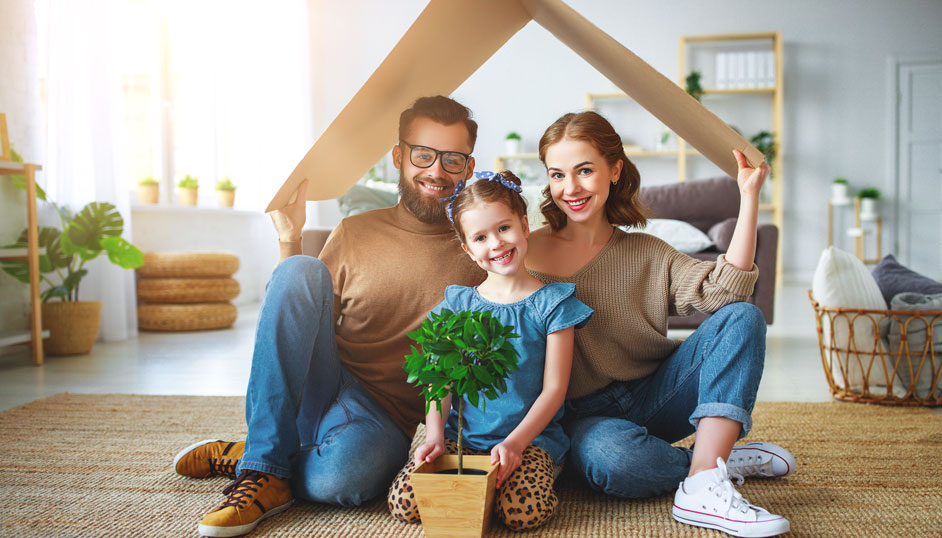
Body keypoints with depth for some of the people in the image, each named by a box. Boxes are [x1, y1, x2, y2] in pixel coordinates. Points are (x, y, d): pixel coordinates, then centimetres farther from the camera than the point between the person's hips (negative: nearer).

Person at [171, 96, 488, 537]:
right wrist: (289, 241, -1)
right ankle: (265, 462, -21)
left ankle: (243, 457, -5)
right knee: (301, 271, -24)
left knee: (339, 477, -38)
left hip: (387, 421, -2)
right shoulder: (355, 233, 9)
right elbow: (298, 326, 10)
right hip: (321, 393, 3)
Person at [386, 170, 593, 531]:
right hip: (461, 435, 2)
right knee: (404, 504, -19)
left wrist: (515, 442, -17)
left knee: (523, 513, -29)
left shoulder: (552, 304, -1)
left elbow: (554, 388, -5)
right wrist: (435, 435, -12)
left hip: (530, 437, -2)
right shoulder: (458, 304, 9)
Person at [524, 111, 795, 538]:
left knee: (742, 317, -17)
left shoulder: (648, 255, 6)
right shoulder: (528, 254, -1)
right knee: (611, 459, -40)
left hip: (652, 397, 4)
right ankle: (723, 459, -7)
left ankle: (702, 486, -30)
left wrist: (749, 198, -12)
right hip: (584, 416, -3)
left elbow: (723, 290, -10)